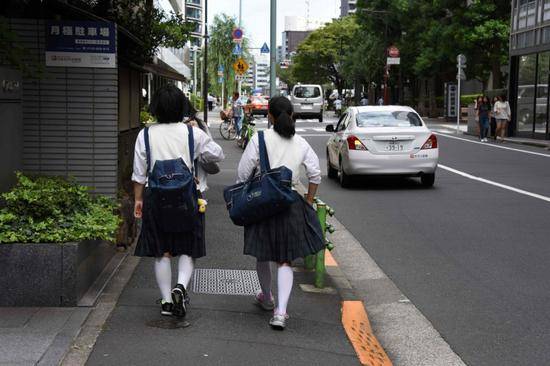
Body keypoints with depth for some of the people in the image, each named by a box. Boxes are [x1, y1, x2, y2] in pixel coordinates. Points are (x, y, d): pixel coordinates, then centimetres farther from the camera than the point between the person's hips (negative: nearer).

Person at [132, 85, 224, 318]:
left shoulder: (145, 135, -1)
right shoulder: (193, 133, -3)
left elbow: (139, 173, 2)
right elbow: (217, 155, 8)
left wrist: (138, 199, 11)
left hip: (155, 196, 1)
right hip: (186, 195, -1)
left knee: (162, 251, 10)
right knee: (187, 249, 9)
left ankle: (167, 300, 12)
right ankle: (181, 286, -14)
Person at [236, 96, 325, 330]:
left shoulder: (260, 139, -8)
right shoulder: (301, 144, 2)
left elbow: (243, 173, -7)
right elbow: (315, 174, 5)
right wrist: (308, 202, 16)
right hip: (291, 203, 2)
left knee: (262, 254, 20)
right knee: (285, 260, 6)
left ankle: (266, 298, 40)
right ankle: (280, 311, -8)